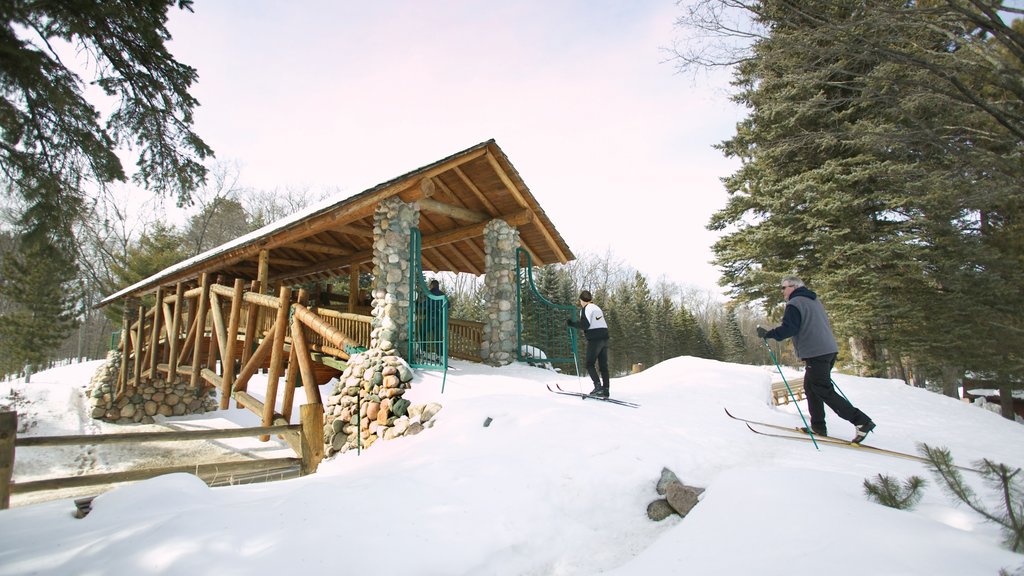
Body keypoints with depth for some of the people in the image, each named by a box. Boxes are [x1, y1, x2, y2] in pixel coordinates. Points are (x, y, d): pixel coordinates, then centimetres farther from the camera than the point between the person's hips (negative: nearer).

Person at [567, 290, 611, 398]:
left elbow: (585, 325, -15)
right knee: (603, 365, 8)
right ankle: (606, 390, 6)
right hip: (604, 338, 8)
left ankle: (598, 386, -14)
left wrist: (572, 323, -7)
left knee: (589, 364, -1)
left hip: (594, 339, -7)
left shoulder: (585, 309, -5)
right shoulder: (597, 307, 19)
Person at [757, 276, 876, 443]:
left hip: (815, 354, -10)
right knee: (811, 387, 16)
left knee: (825, 392, -5)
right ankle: (818, 426, 16)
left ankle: (861, 421, -9)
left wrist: (767, 334, -8)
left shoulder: (794, 304, -9)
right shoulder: (814, 301, 20)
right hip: (829, 350, 10)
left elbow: (788, 329, -19)